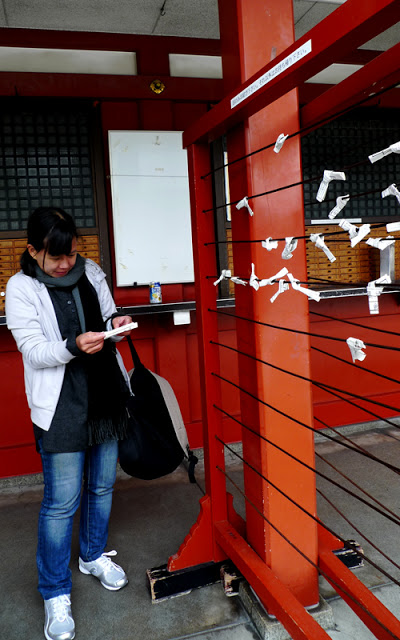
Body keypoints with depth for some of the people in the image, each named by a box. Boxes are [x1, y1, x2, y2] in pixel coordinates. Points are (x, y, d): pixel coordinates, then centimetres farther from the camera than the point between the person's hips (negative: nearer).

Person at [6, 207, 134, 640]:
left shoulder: (91, 272, 4)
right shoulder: (21, 287, -8)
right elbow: (33, 350, -13)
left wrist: (115, 323, -10)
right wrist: (74, 347, -30)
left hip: (106, 397, 5)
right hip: (62, 408, -5)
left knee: (102, 486, 19)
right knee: (61, 502, 2)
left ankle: (94, 556, 44)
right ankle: (55, 594, 23)